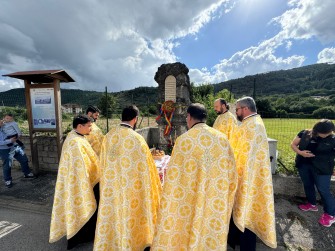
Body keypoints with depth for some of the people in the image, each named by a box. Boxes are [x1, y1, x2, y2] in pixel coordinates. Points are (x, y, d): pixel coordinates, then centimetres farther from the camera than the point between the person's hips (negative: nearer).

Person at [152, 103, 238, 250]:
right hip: (217, 207, 4)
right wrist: (224, 201, 16)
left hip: (193, 205, -4)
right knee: (215, 239, 24)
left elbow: (173, 178, -14)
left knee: (191, 237, 19)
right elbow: (231, 174, 2)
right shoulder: (222, 138, -4)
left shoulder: (184, 140, -17)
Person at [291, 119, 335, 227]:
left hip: (322, 169, -3)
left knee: (324, 190, 3)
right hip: (303, 165, 3)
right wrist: (300, 152, -16)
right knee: (308, 185, 19)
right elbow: (293, 144, 0)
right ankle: (312, 204, 40)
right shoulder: (305, 133, -6)